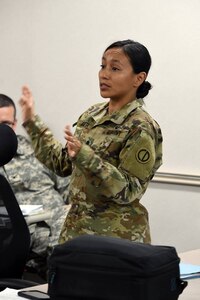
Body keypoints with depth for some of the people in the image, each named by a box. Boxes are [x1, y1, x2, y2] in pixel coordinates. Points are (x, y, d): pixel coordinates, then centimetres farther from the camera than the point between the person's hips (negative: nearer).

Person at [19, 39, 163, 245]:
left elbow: (128, 191, -21)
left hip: (117, 236, -7)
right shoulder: (93, 114, 6)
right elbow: (62, 164, 12)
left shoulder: (141, 128, -16)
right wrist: (32, 122, 10)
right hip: (77, 227, 7)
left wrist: (85, 156, -31)